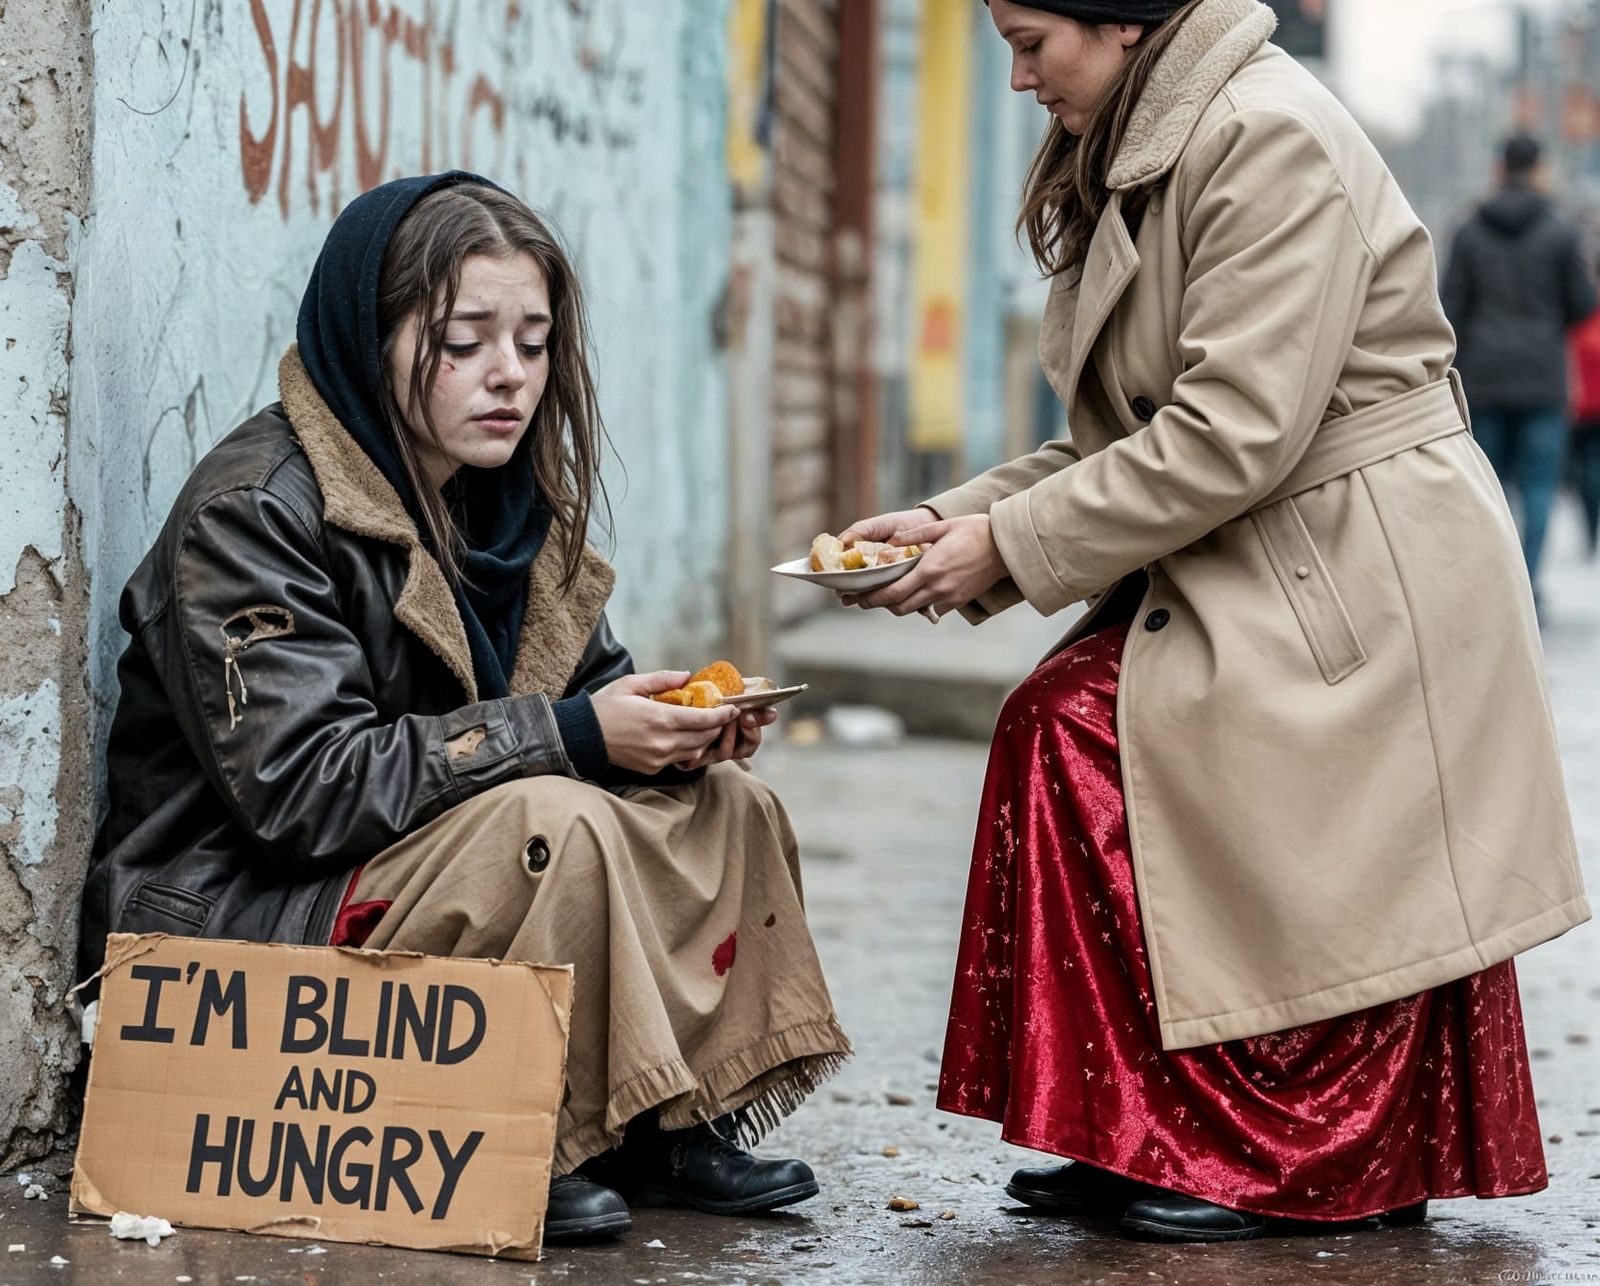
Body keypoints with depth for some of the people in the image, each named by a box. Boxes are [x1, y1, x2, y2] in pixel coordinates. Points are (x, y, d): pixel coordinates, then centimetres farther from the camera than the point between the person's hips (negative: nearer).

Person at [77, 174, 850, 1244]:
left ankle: (682, 1120, -3)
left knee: (725, 802, -1)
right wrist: (569, 734, -29)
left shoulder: (514, 502, 9)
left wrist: (674, 727, -12)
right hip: (236, 912, -9)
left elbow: (590, 684, 14)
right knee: (555, 823, -31)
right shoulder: (256, 511, -17)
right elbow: (298, 782, -26)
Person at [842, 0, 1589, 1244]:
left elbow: (1233, 436, -22)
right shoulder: (1140, 154, 14)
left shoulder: (1269, 138, -16)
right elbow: (1123, 439, 14)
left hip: (1358, 584, -9)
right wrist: (956, 520, 1)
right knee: (1066, 725, -7)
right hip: (1250, 576, 9)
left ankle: (1305, 1163, -1)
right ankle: (1157, 1143, -1)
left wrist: (1008, 545, -16)